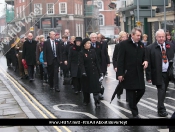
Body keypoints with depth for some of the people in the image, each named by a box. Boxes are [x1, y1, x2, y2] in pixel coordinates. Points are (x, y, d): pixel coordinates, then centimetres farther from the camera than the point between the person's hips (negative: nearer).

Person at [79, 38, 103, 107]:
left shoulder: (93, 51, 5)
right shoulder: (82, 53, -5)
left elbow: (96, 62, 7)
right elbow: (81, 63, -13)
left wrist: (99, 71, 5)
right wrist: (83, 72, -25)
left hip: (94, 72, 2)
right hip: (87, 73, -2)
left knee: (95, 87, -4)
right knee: (86, 87, 9)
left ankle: (97, 102, -3)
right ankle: (86, 101, 25)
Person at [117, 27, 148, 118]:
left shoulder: (141, 44, 10)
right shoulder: (124, 44, -8)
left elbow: (144, 56, 21)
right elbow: (120, 60, -10)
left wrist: (145, 61, -4)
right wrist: (120, 73, -13)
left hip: (139, 73, 6)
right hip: (129, 73, -5)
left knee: (141, 90, 5)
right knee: (131, 93, 2)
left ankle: (133, 104, 31)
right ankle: (134, 113, 12)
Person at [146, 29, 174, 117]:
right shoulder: (150, 48, -5)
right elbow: (148, 63, -6)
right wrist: (149, 76, -9)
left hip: (168, 73, 4)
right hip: (158, 74, -4)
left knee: (163, 91, 12)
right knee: (161, 90, -11)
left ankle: (160, 107, 29)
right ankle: (161, 109, -2)